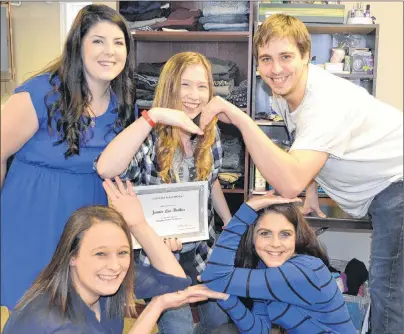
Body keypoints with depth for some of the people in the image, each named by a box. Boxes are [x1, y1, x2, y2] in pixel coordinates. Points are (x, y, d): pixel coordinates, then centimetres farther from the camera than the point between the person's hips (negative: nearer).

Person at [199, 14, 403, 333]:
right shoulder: (284, 93, -4)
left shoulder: (327, 102, -33)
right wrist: (310, 190, 4)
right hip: (377, 189, 9)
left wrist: (240, 118, -45)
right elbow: (302, 151, 16)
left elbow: (290, 184, -45)